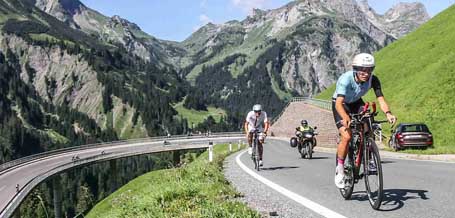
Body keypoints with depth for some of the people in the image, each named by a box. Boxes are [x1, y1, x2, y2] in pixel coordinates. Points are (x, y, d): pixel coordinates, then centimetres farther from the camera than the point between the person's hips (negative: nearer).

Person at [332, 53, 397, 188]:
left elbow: (380, 98, -30)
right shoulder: (346, 79, -35)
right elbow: (339, 103, -44)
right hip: (341, 105, -4)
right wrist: (346, 118, -63)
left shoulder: (373, 80, -23)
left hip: (356, 103, 4)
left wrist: (388, 113, -50)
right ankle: (340, 168, -3)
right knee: (347, 136, -21)